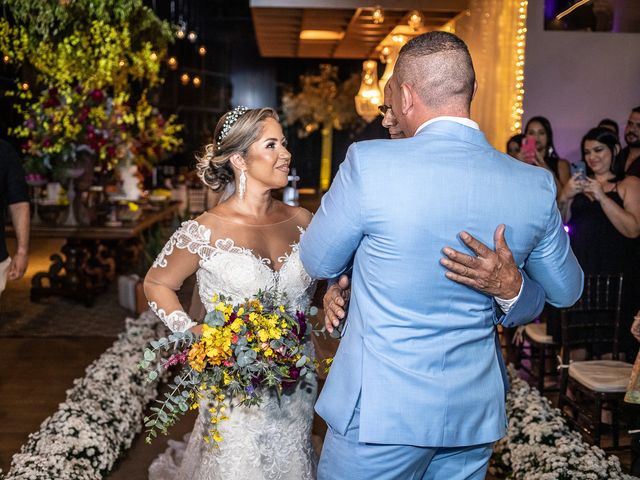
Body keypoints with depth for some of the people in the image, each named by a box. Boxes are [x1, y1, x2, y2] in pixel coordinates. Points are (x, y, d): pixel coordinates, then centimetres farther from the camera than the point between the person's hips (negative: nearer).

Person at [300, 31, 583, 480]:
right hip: (475, 413, 4)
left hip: (379, 408, -4)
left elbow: (318, 263, -3)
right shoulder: (536, 184, -6)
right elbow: (566, 289, 10)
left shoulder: (370, 162, -18)